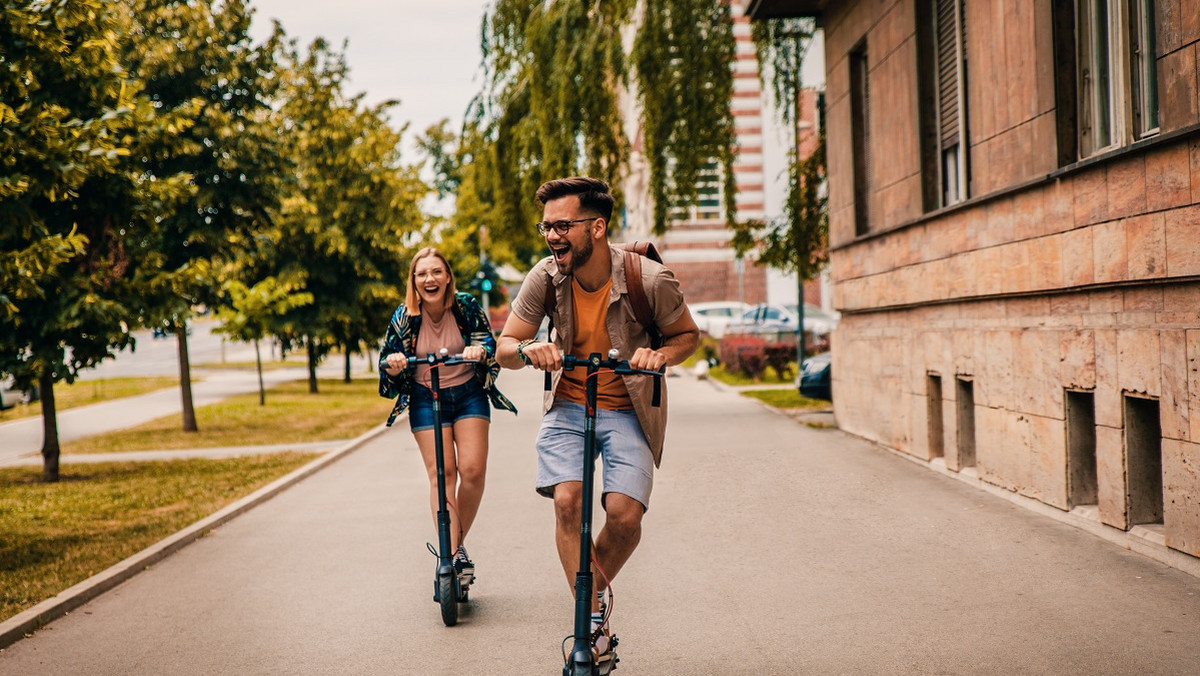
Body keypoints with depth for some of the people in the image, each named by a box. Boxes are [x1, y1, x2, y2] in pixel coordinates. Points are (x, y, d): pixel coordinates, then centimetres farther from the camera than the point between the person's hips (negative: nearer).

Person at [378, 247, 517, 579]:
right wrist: (392, 363, -28)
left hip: (469, 395, 0)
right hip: (426, 399, 0)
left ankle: (459, 542, 10)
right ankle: (451, 554, -11)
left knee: (472, 470, -11)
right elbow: (387, 361, -3)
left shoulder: (467, 306, -9)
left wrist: (480, 350, -35)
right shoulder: (404, 317, -9)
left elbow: (490, 343, -11)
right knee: (441, 474, -11)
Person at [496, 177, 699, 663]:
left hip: (627, 411, -1)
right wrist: (527, 349, -27)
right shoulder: (545, 277, -13)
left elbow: (687, 335, -1)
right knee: (567, 501, -20)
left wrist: (660, 355, -23)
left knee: (625, 515, -16)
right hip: (567, 407, 2)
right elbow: (504, 348, -4)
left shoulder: (650, 280, -20)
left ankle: (595, 589, 17)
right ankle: (593, 622, -6)